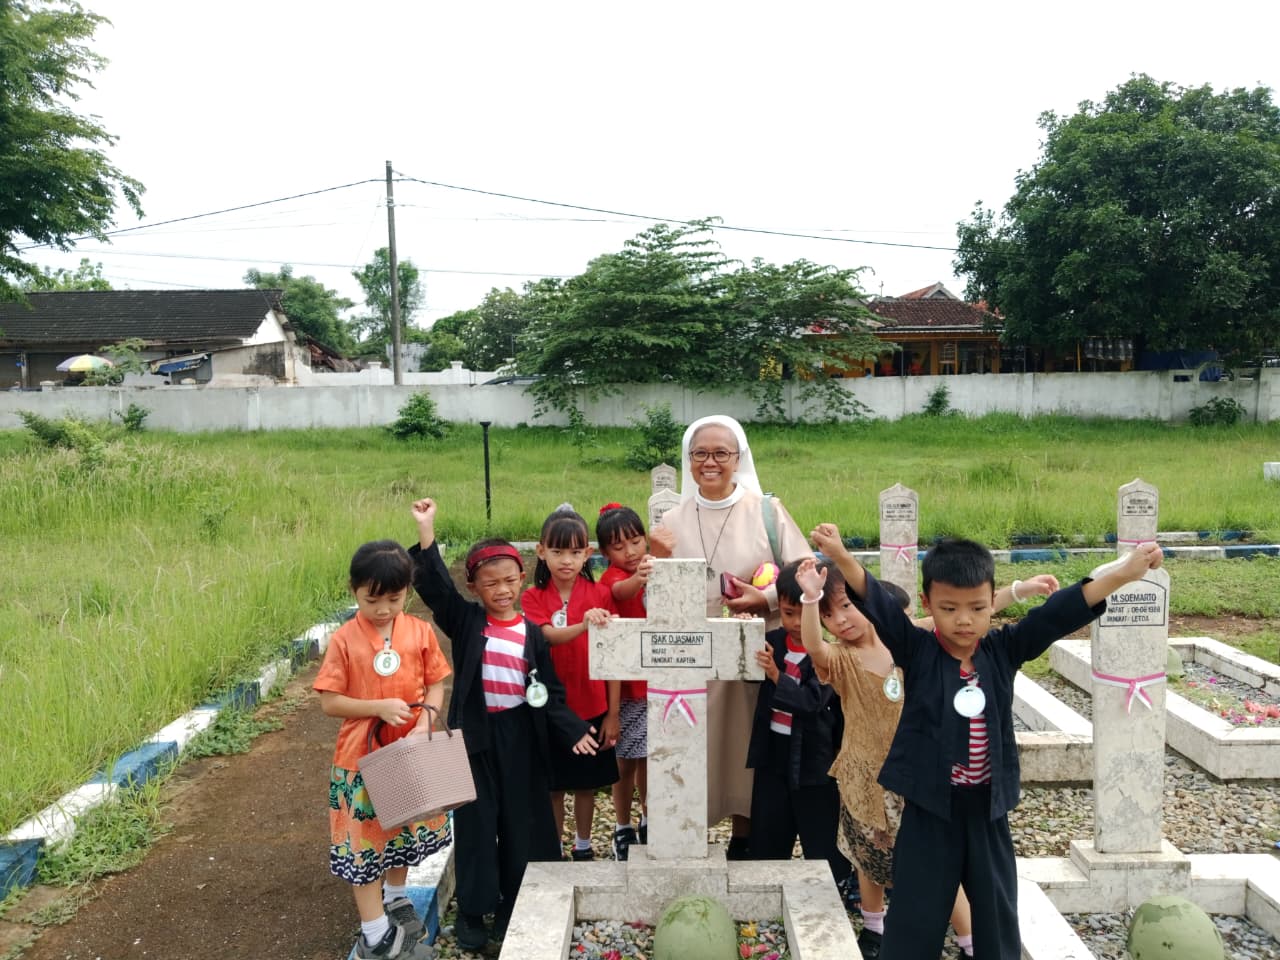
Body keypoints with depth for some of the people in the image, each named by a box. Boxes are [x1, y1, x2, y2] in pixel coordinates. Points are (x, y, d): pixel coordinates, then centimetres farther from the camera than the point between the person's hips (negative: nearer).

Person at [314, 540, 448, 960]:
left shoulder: (420, 632, -7)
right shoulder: (344, 639, -13)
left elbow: (436, 685, 0)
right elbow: (329, 702, -12)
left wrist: (425, 720, -18)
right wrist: (379, 708, -24)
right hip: (362, 756, -3)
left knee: (404, 828, 22)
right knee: (365, 838, 5)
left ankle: (395, 896, 47)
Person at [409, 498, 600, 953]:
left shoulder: (532, 633, 0)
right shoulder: (465, 621, -4)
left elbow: (550, 690, 3)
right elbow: (435, 585, -18)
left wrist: (571, 729, -6)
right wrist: (426, 531, -26)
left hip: (521, 735, 2)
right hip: (476, 734, -2)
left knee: (522, 822, 11)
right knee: (476, 824, 6)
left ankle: (513, 908, 30)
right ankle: (472, 912, 21)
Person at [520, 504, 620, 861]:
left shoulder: (600, 594, -5)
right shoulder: (534, 597, -5)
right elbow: (547, 636, -26)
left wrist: (612, 713, -4)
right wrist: (584, 625, -45)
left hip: (591, 708, 1)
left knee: (587, 783, 14)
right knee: (553, 785, 11)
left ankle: (583, 847, 33)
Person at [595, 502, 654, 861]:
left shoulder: (656, 570, 7)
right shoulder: (612, 578, -12)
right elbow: (622, 590, -40)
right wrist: (638, 579, -59)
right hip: (626, 686, -5)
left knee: (649, 758, 12)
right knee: (627, 760, 6)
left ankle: (649, 823, 30)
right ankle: (623, 830, 22)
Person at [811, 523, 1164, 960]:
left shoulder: (1003, 649, -2)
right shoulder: (915, 650, -11)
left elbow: (1060, 613, -8)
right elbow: (878, 603, -25)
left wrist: (1125, 572, -16)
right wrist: (841, 557, -41)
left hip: (987, 808, 3)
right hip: (929, 808, -3)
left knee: (998, 915, 18)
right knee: (915, 917, 8)